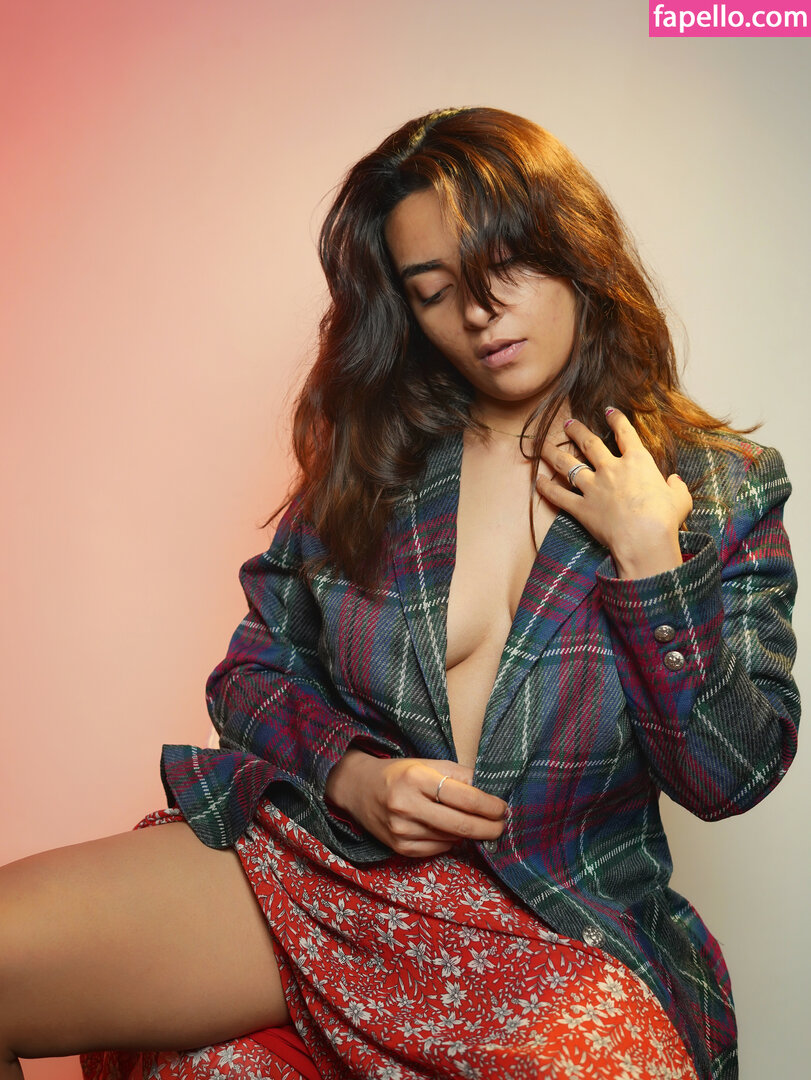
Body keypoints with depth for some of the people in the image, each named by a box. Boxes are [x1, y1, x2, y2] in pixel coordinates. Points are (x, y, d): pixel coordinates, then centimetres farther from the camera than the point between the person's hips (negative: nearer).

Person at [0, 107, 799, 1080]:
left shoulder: (725, 490, 0)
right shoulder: (369, 459, 5)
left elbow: (729, 778, -4)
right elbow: (252, 670, 9)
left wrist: (649, 560, -13)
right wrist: (350, 772, -9)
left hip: (559, 931, -1)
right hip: (314, 858, 2)